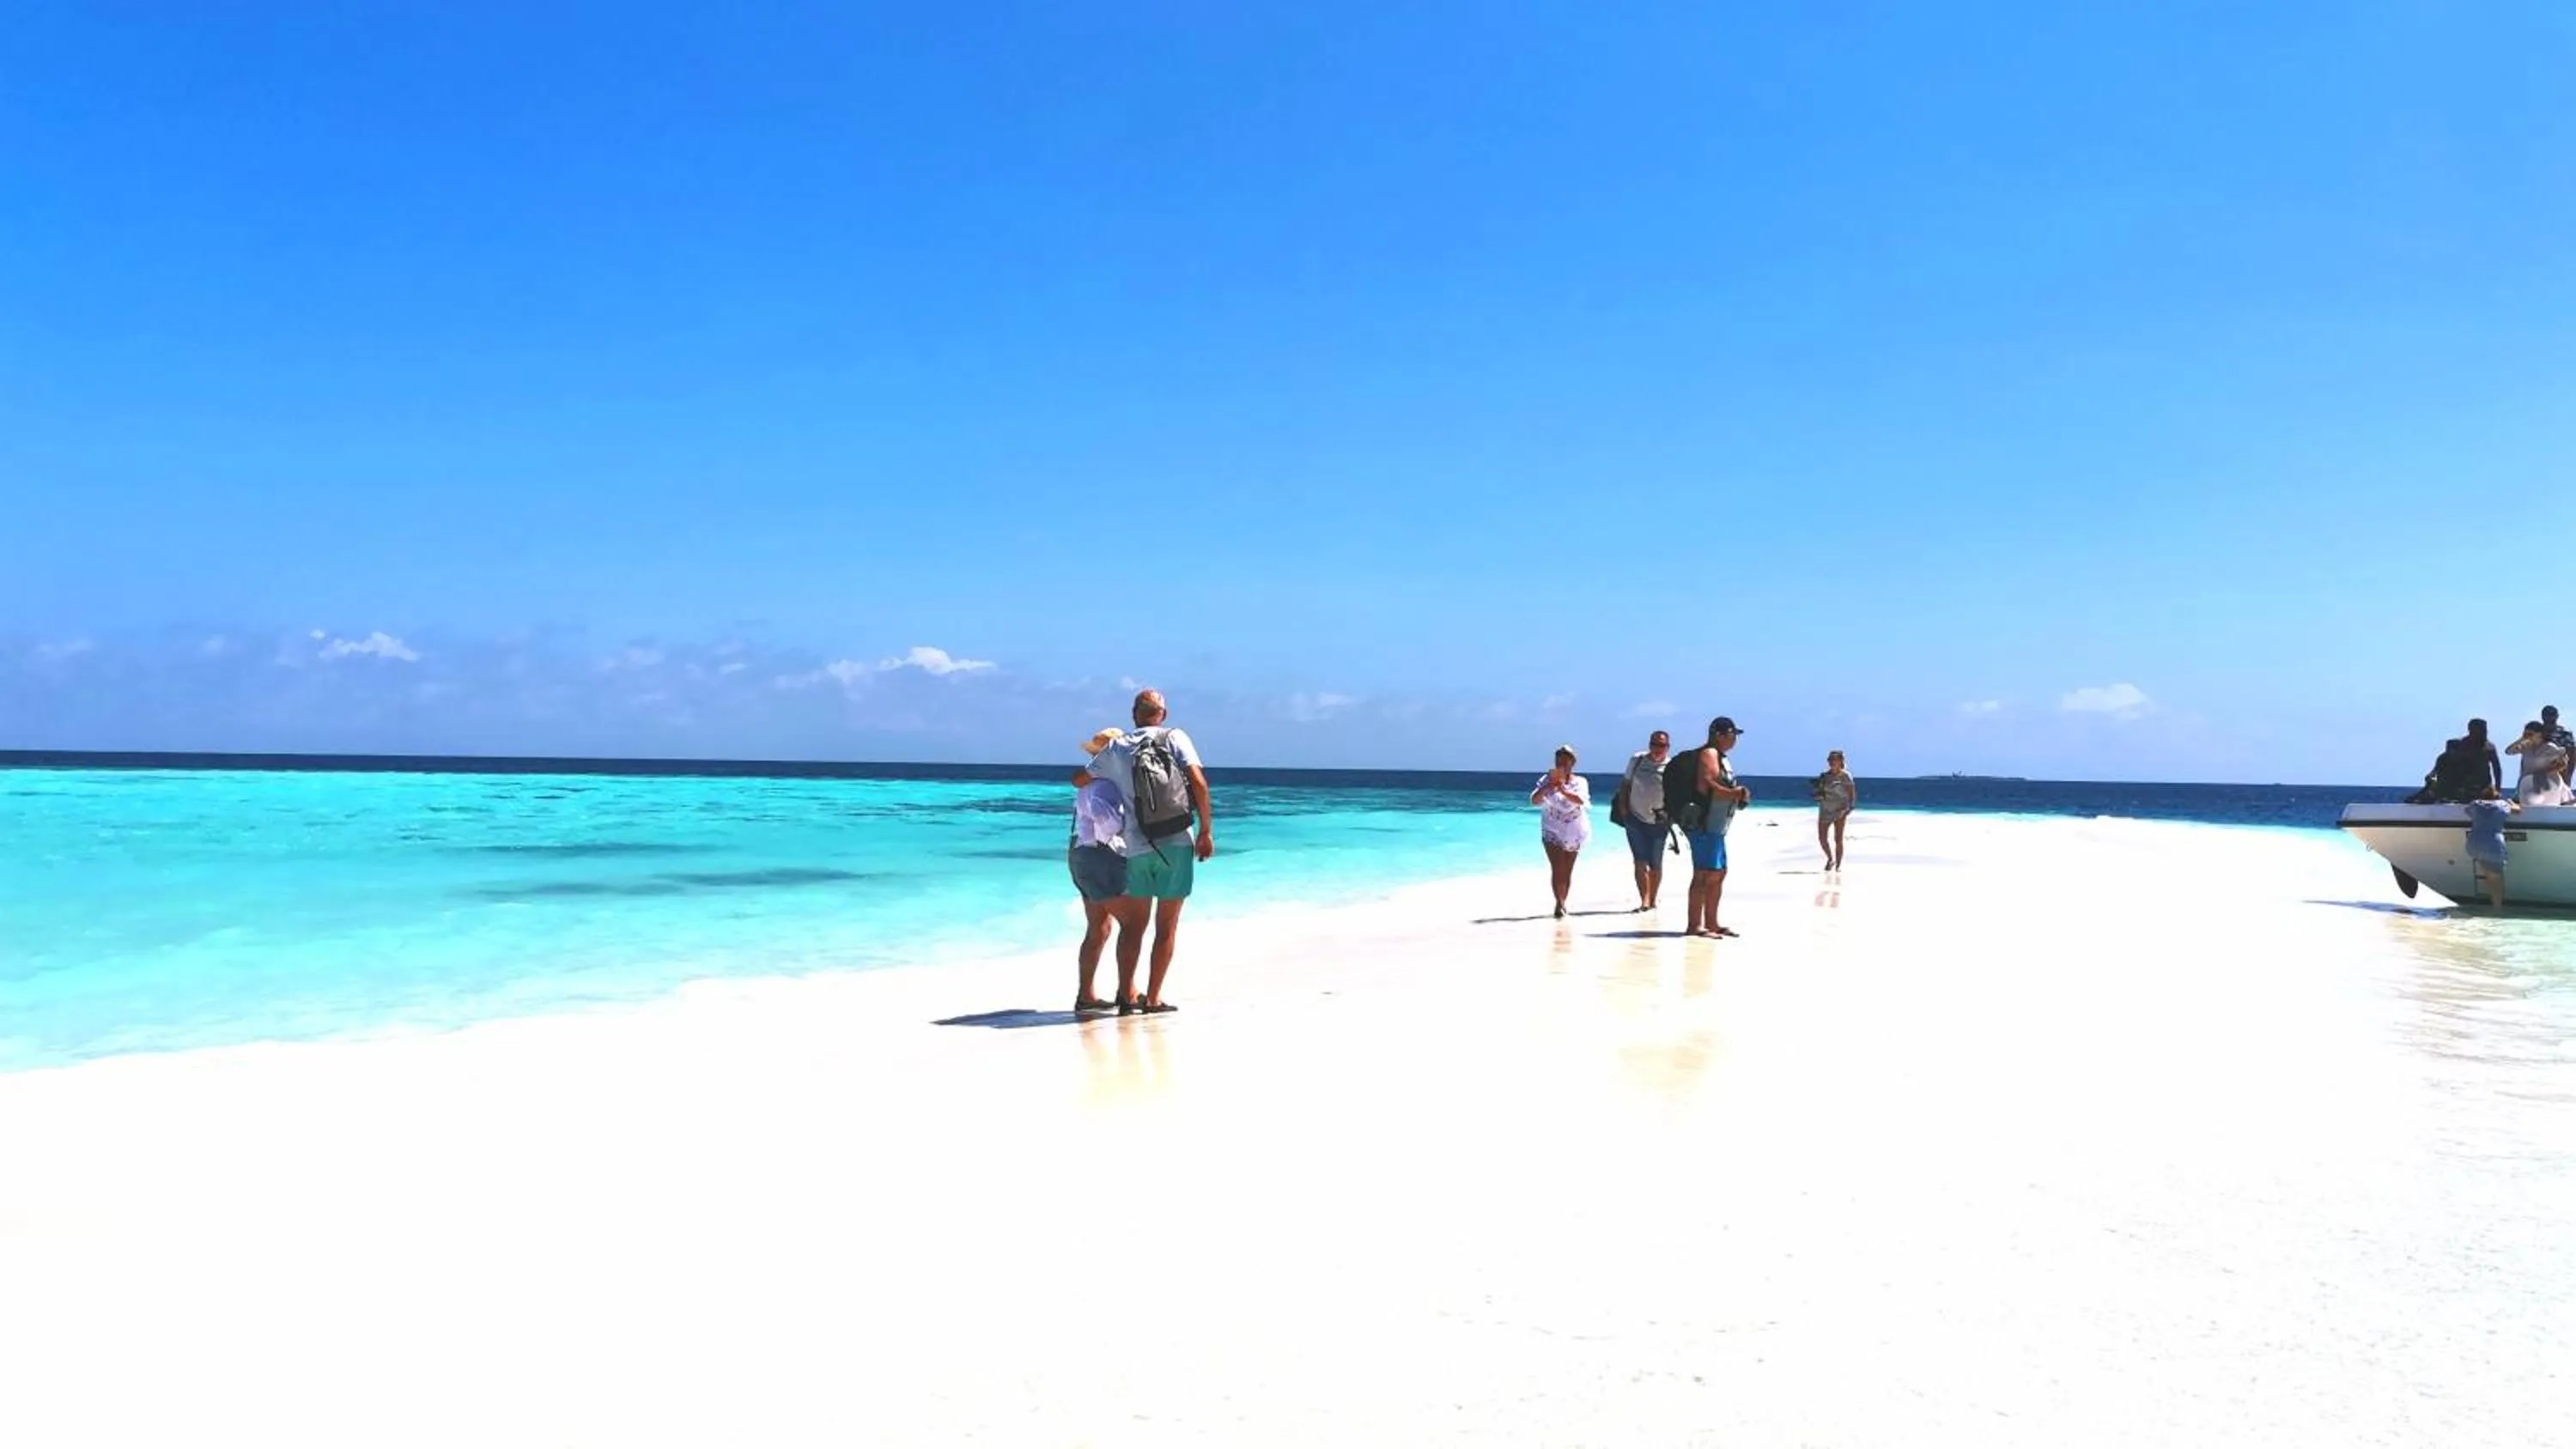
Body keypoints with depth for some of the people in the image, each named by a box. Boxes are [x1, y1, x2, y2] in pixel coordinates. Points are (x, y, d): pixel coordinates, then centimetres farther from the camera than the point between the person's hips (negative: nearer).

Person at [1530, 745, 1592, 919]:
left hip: (1573, 833, 1)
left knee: (1567, 871, 8)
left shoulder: (1580, 782, -1)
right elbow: (1534, 800, -10)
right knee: (1557, 869, -14)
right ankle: (1559, 904, -18)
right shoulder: (1547, 780, 1)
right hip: (1552, 832, -1)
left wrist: (1563, 790, -38)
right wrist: (1548, 786, -27)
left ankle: (1562, 904, 20)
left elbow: (1581, 800, -21)